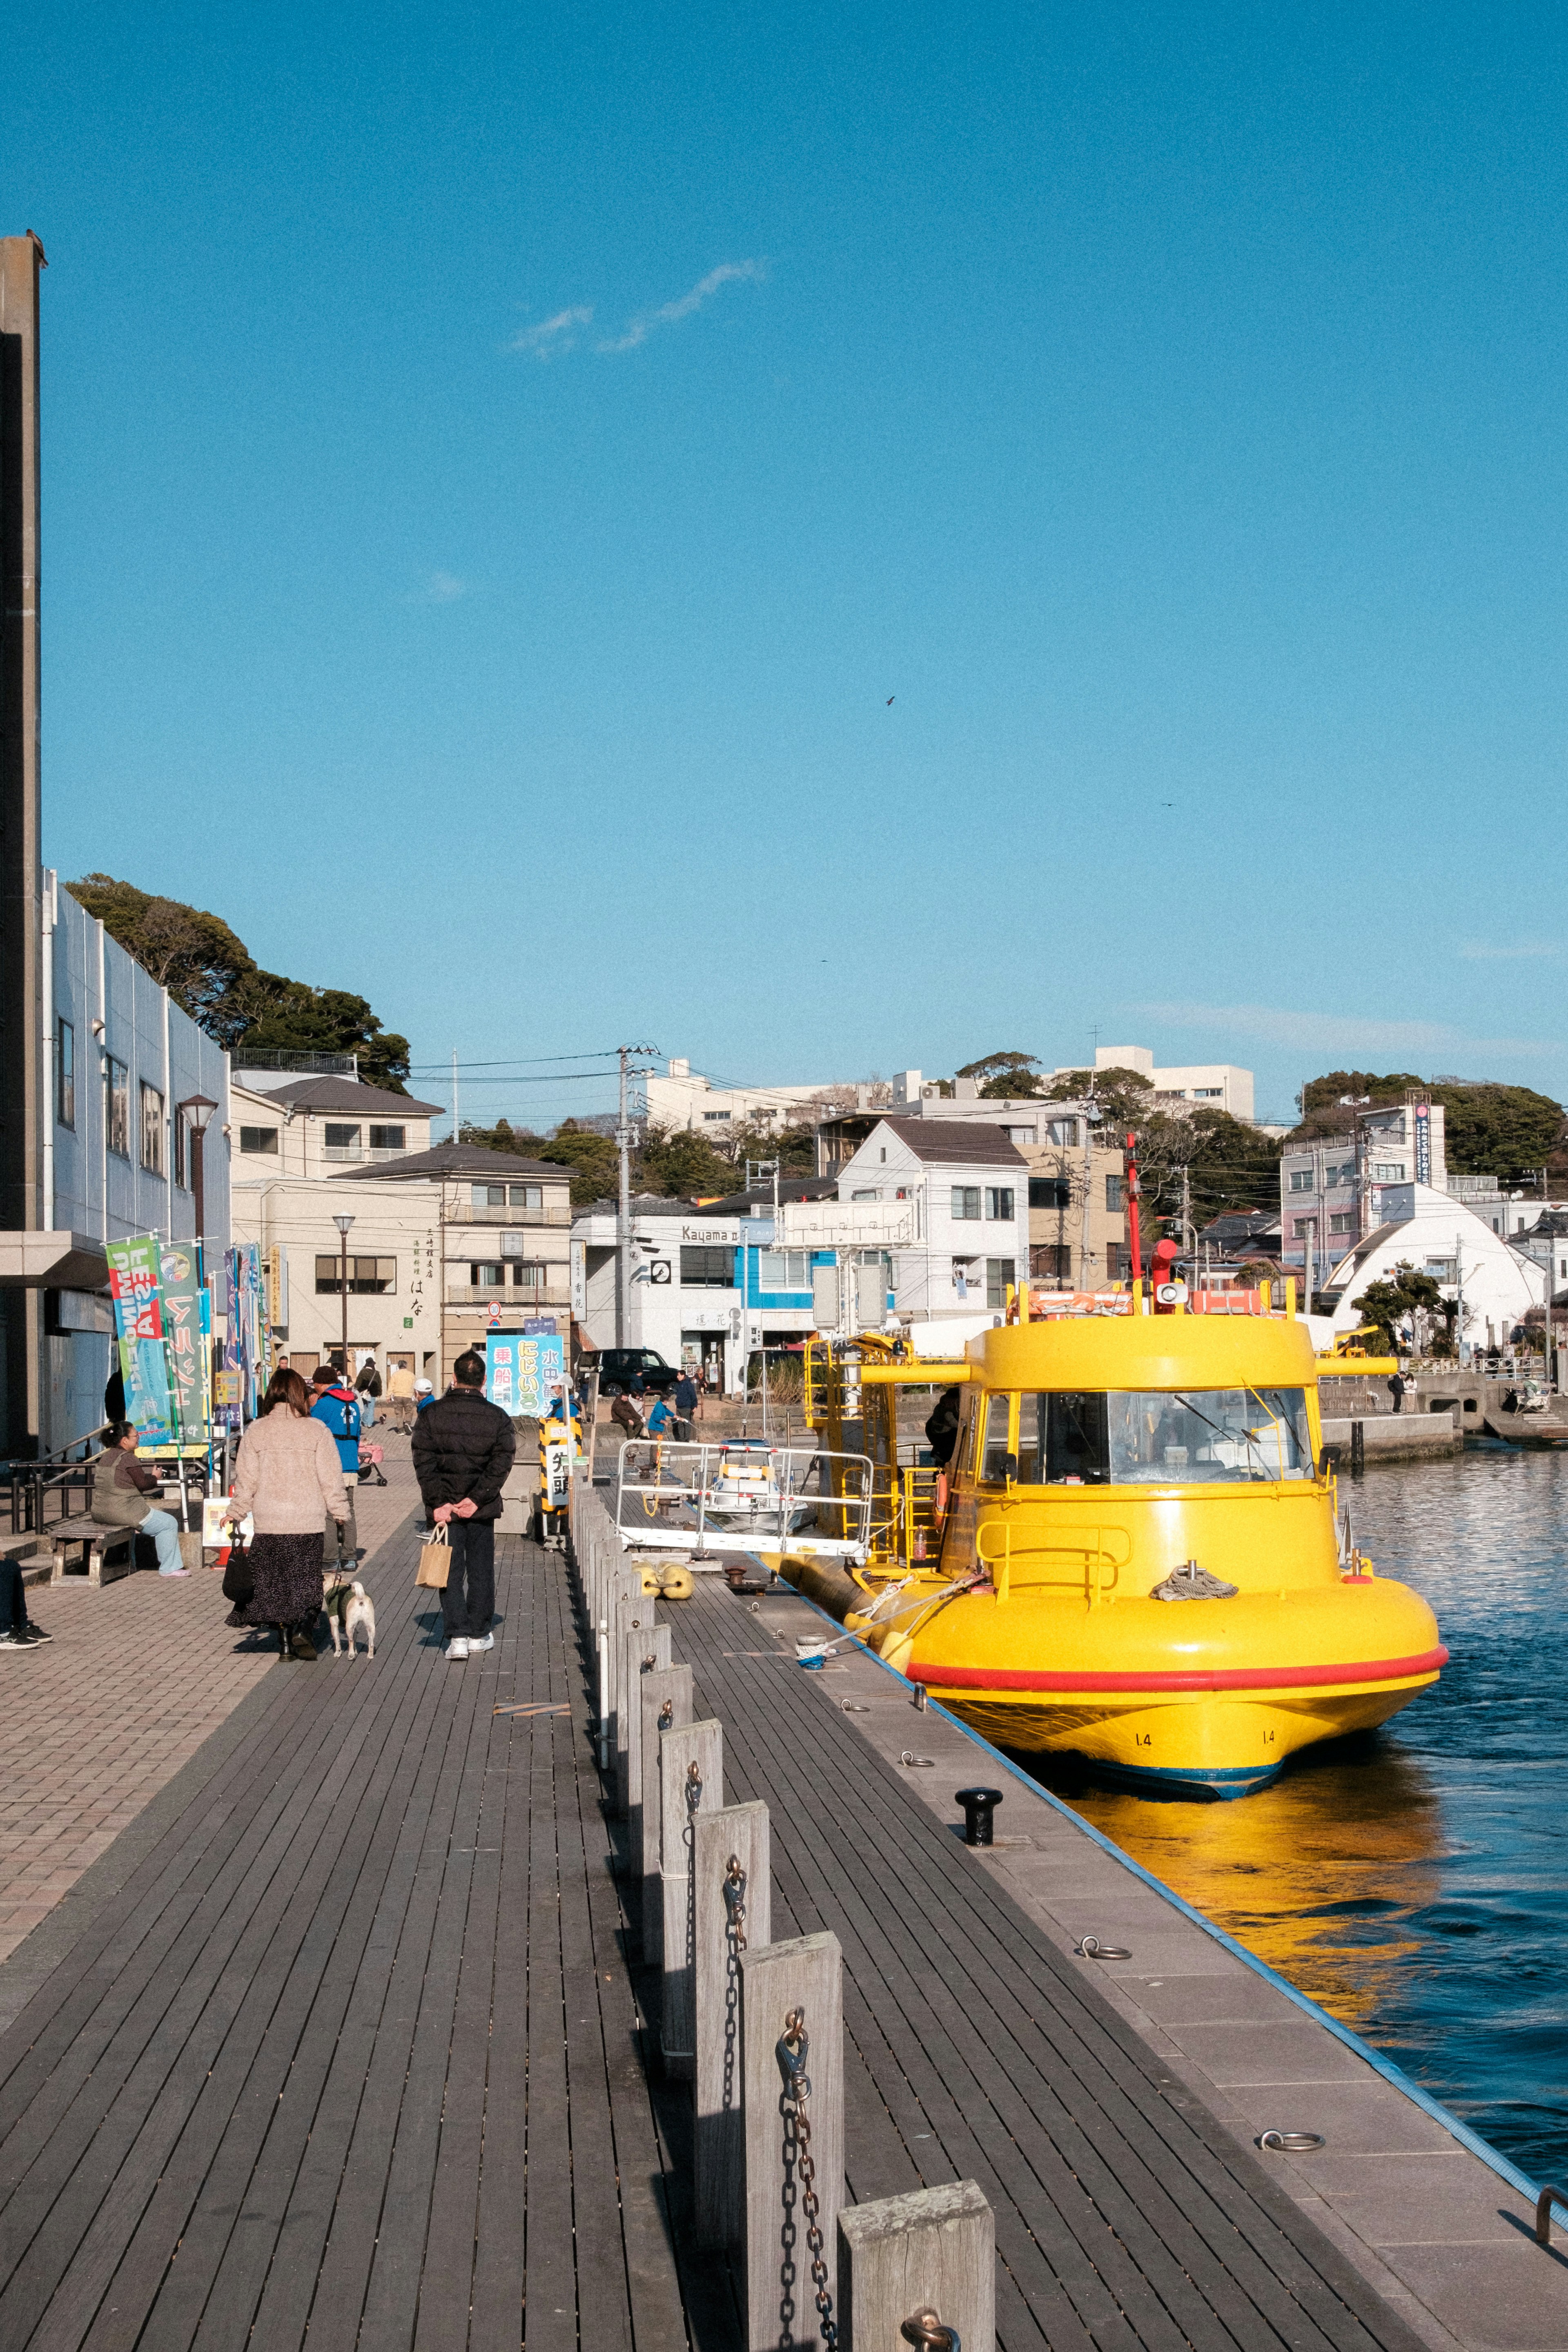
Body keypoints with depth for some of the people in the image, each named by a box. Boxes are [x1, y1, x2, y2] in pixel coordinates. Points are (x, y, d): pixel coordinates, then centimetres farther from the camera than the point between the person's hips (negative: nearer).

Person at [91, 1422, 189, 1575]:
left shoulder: (105, 1457, 11)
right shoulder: (128, 1458, -15)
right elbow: (143, 1484, -16)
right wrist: (155, 1478, 4)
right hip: (123, 1513, -9)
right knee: (169, 1524, 3)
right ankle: (170, 1568, 6)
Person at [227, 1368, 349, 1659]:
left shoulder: (256, 1431, 0)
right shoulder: (317, 1430, -5)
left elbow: (245, 1481, 3)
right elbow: (331, 1479, -3)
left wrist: (235, 1515, 14)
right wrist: (341, 1515, 5)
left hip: (268, 1525, 1)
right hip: (309, 1524, -1)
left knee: (277, 1583, 11)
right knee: (306, 1581, 8)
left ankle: (286, 1642, 12)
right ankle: (304, 1628, -13)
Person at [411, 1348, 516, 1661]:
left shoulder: (431, 1414, -2)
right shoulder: (498, 1418, -2)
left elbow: (424, 1463, -8)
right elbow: (501, 1464, -10)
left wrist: (438, 1503, -10)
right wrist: (476, 1499, -11)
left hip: (444, 1508, 0)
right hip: (482, 1508, 0)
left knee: (450, 1571, 5)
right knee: (480, 1571, 12)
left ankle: (457, 1636, -3)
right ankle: (479, 1634, 19)